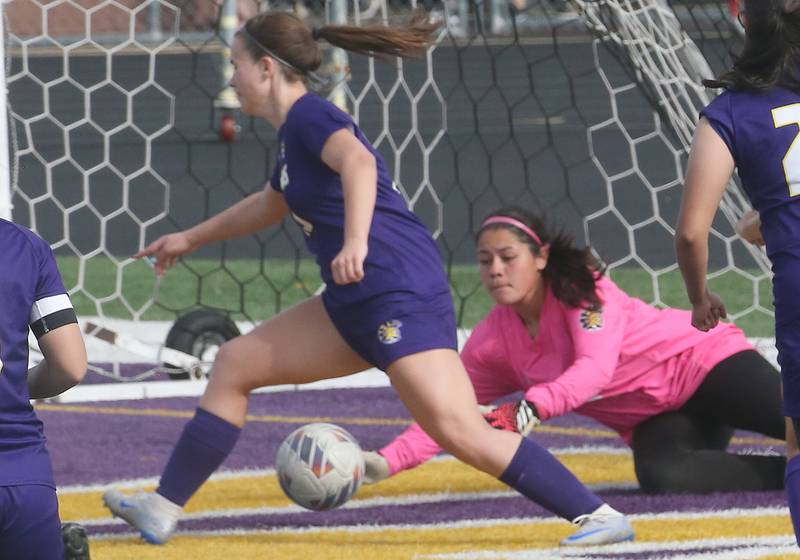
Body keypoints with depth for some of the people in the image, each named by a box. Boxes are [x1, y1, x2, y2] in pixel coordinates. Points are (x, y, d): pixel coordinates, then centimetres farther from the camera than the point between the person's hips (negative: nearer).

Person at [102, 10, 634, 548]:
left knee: (461, 431, -20)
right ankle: (163, 509, 19)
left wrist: (355, 240, -48)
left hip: (401, 294, -10)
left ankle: (600, 517, -18)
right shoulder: (296, 130, 19)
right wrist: (191, 239, 51)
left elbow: (358, 162, -33)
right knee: (235, 365, 15)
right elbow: (270, 204, 40)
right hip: (357, 303, 10)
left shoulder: (310, 116, -10)